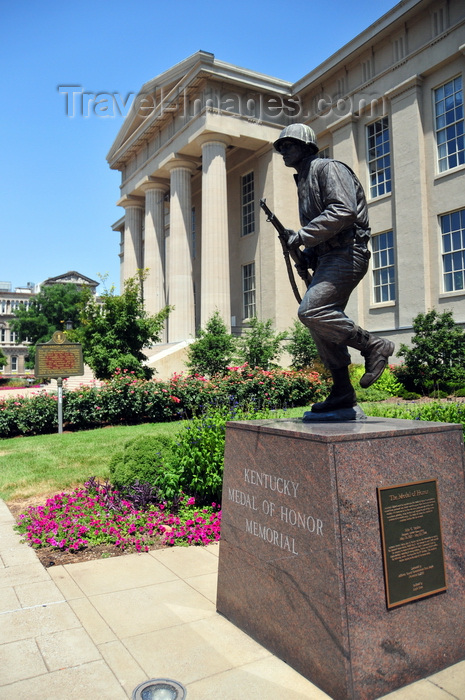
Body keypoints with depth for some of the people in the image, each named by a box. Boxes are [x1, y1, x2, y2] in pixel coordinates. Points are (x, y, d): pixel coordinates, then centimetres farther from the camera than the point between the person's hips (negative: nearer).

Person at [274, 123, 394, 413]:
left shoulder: (328, 168, -3)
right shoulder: (305, 180, 26)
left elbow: (344, 211, -20)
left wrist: (302, 236, -20)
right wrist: (307, 255, 13)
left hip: (346, 255, -10)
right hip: (328, 258, 10)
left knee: (311, 312, -23)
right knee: (323, 323, 5)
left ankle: (374, 345, -10)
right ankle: (342, 391, 11)